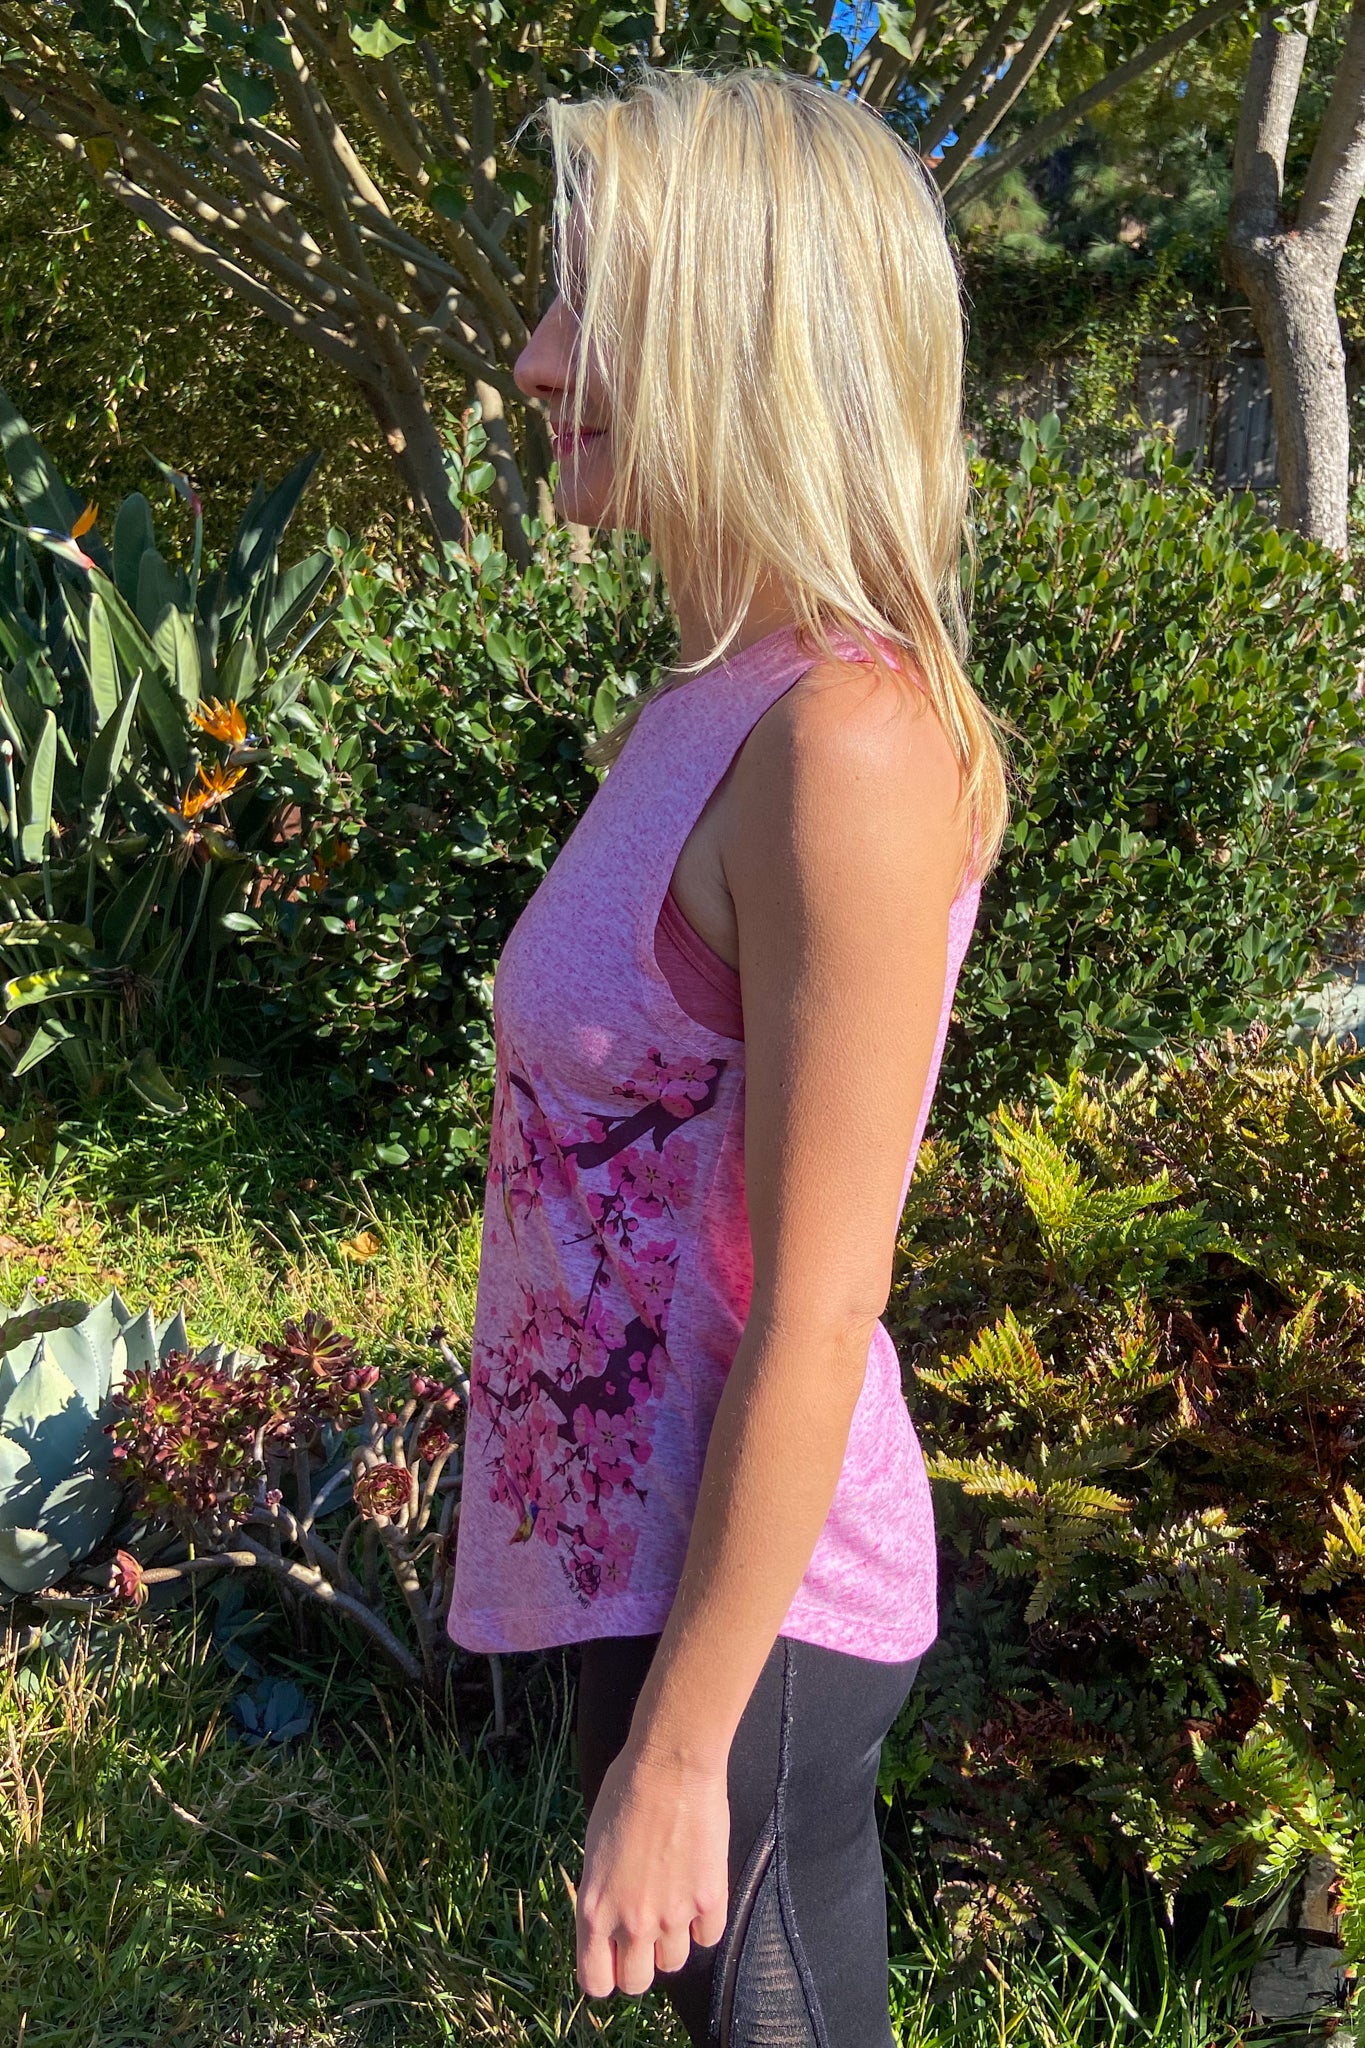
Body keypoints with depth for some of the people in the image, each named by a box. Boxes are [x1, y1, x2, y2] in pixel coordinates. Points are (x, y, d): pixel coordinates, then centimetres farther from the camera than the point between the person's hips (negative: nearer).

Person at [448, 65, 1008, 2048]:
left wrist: (678, 1750, -15)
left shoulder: (848, 745, -23)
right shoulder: (709, 706, 4)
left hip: (748, 1594, -8)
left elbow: (815, 1320, -22)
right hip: (644, 1533, 8)